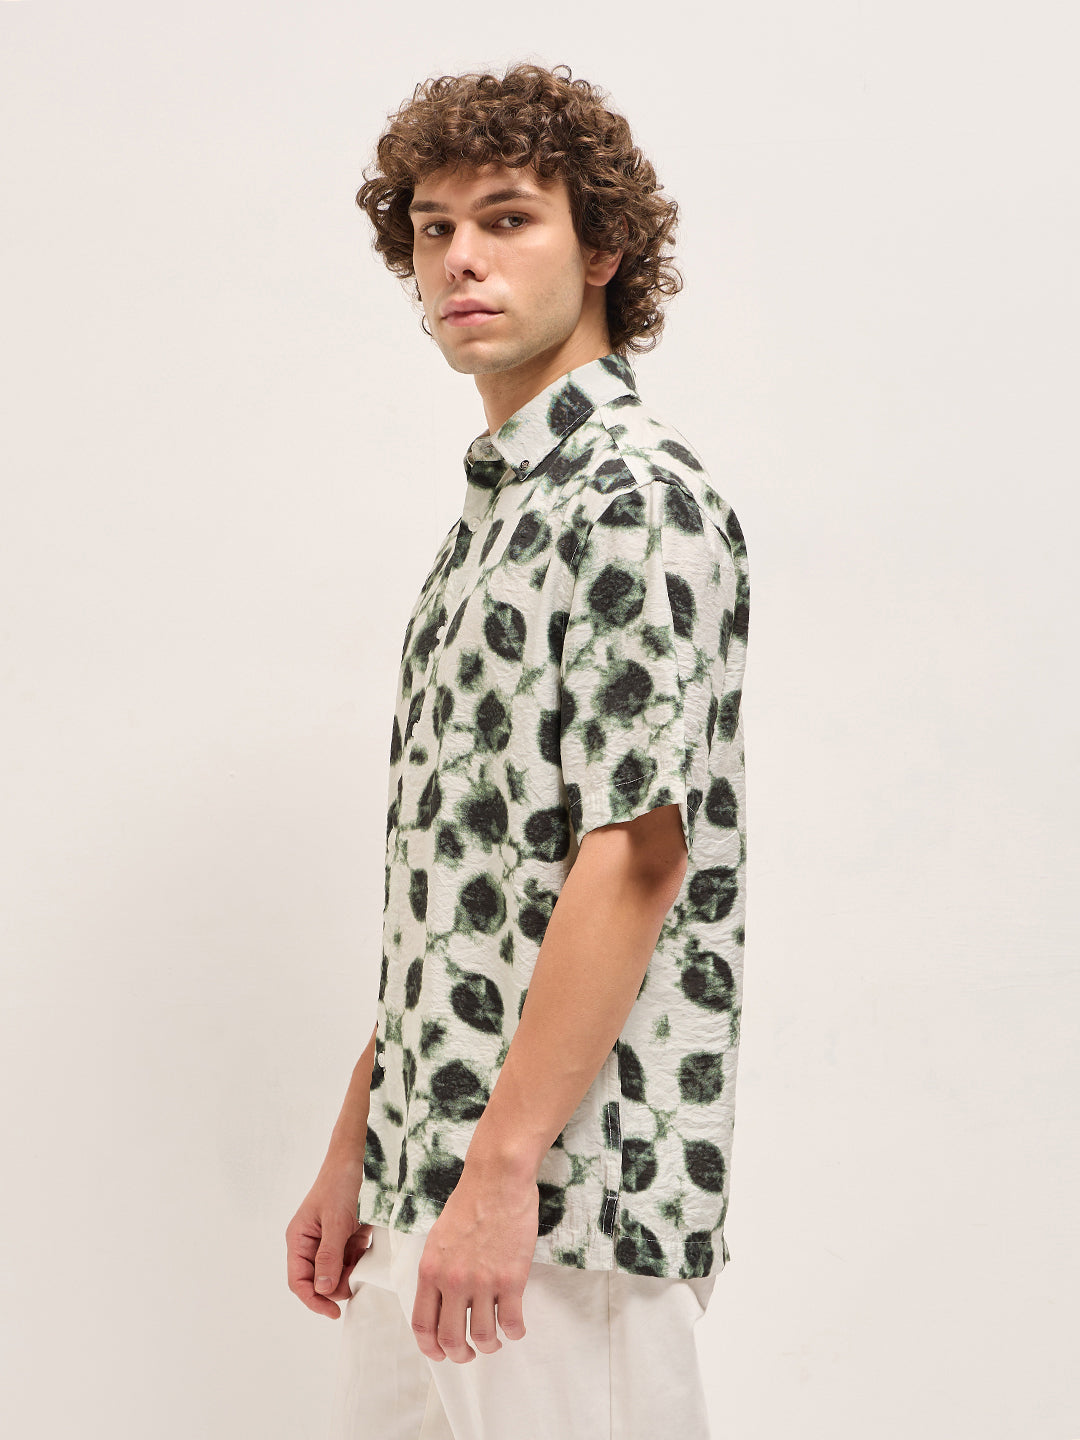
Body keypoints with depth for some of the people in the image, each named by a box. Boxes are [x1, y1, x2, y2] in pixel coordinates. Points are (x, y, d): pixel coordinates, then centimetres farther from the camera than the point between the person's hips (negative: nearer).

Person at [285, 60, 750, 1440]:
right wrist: (358, 1147, 15)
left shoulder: (634, 495, -12)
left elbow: (635, 858, -20)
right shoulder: (494, 509, 15)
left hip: (564, 1194, -9)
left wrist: (502, 1168, -21)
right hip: (426, 1182, 9)